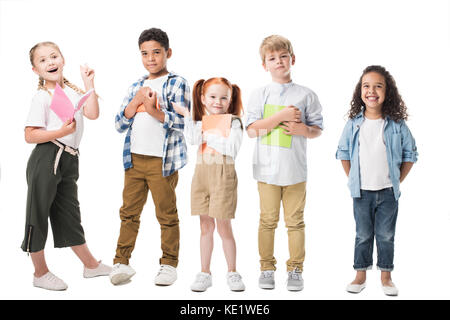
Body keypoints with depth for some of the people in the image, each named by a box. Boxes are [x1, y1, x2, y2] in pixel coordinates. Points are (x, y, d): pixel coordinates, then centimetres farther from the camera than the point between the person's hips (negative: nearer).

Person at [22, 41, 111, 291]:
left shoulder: (73, 91, 13)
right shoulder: (42, 97, -5)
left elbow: (92, 114, -3)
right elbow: (30, 136, -10)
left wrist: (89, 84, -2)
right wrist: (61, 132, -21)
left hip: (69, 161, 6)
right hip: (46, 159, -6)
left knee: (69, 214, 17)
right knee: (39, 212, 4)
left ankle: (91, 264, 26)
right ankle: (40, 273, 17)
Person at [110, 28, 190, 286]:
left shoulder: (177, 83, 1)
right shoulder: (136, 86, 17)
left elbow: (181, 122, -11)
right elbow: (120, 124, 10)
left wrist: (153, 110, -23)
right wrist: (136, 101, -5)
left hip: (162, 160, -5)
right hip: (134, 158, 5)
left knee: (167, 214, 2)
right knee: (129, 212, 8)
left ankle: (169, 264, 13)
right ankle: (122, 262, 16)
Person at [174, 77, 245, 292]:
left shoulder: (233, 122, 1)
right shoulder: (200, 122, 12)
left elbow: (232, 149, -12)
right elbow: (193, 140, -8)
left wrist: (210, 137, -9)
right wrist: (187, 116, -11)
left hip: (223, 177, -4)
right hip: (202, 176, 4)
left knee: (223, 227, 0)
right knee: (206, 227, 10)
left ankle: (232, 273, 14)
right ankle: (205, 273, 18)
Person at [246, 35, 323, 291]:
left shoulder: (306, 95, 4)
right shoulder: (259, 95, 4)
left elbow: (318, 129, 7)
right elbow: (252, 130, -6)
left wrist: (303, 129, -15)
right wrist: (281, 116, -14)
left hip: (295, 171, 0)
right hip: (267, 169, 0)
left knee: (295, 221, 6)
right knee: (268, 220, 8)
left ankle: (296, 269, 18)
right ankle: (267, 268, 20)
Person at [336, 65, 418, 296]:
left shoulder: (397, 125, -5)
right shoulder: (354, 124, -3)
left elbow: (410, 154, 3)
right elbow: (343, 153, 8)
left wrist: (398, 181, 0)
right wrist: (352, 179, 4)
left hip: (388, 192, 0)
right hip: (362, 191, 1)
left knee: (386, 235, 9)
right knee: (363, 235, 11)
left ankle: (386, 276, 22)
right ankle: (361, 275, 23)